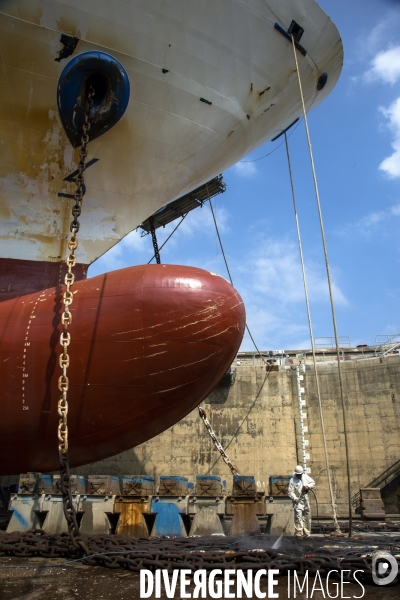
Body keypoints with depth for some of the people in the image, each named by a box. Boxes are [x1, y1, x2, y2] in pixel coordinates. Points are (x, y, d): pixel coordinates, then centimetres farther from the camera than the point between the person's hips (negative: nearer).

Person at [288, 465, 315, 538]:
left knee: (307, 517, 12)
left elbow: (313, 482, 11)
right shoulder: (292, 480, -13)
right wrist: (294, 498, -34)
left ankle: (306, 533, 24)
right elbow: (290, 492, -17)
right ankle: (298, 533, -12)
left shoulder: (305, 476, 2)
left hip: (305, 500, 6)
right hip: (298, 501, -6)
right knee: (298, 516, -16)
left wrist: (308, 486, -9)